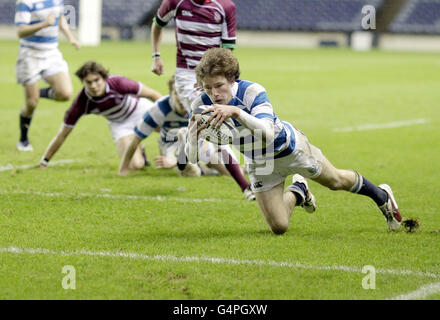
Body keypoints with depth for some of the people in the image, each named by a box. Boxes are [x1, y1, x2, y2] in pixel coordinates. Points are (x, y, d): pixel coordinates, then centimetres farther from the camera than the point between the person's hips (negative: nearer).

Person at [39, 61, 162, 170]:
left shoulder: (117, 83, -33)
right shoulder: (82, 102, -29)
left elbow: (152, 94, -20)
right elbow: (62, 134, -19)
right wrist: (44, 162, -16)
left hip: (140, 110, 0)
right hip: (119, 124, 0)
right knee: (135, 165, -20)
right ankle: (139, 153, 15)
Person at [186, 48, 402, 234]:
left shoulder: (252, 92, -34)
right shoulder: (202, 106, -23)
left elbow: (267, 132, -49)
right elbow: (192, 157, -24)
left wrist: (236, 112, -63)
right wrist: (193, 136, -46)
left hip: (290, 148, -3)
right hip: (259, 164, 3)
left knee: (336, 181, 17)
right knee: (278, 227, 0)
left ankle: (382, 196, 48)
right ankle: (297, 192, 34)